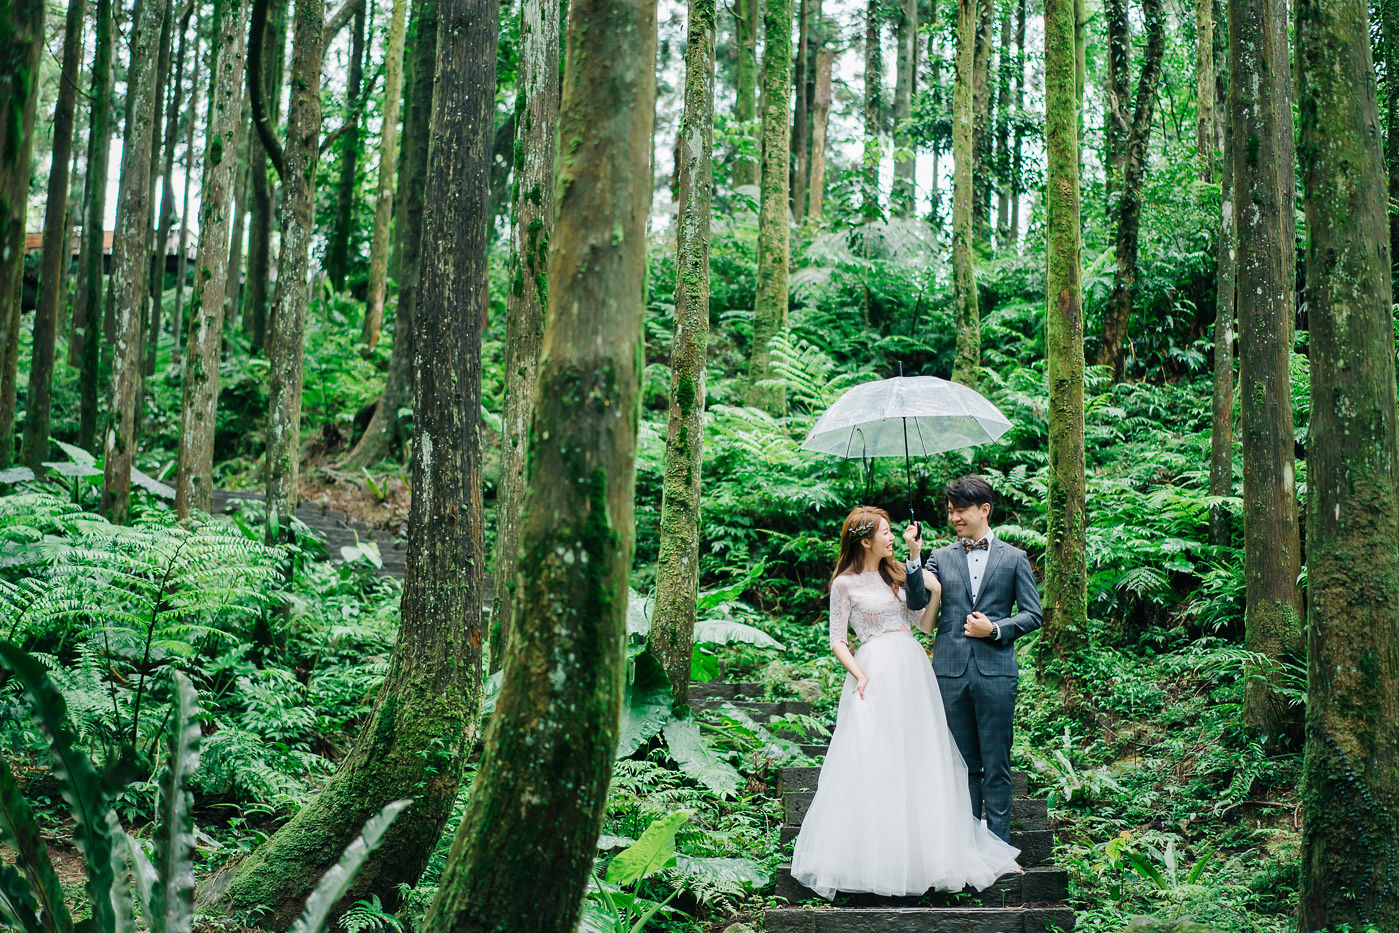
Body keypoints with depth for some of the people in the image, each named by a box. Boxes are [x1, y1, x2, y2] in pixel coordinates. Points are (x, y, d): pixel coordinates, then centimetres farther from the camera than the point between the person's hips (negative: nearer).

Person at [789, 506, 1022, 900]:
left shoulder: (897, 575, 15)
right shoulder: (845, 583, 0)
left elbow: (924, 624, 14)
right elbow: (837, 640, -1)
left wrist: (935, 593, -1)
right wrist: (859, 674, -14)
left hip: (912, 670, 5)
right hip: (875, 672, -5)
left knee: (917, 757, 5)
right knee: (872, 760, -7)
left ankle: (922, 851, 14)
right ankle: (872, 854, 2)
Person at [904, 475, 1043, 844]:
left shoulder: (1013, 558, 6)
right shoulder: (941, 557, 11)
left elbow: (1033, 615, 6)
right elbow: (918, 602, -2)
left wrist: (995, 629, -9)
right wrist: (914, 558, -13)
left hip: (995, 673, -2)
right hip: (951, 673, 2)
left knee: (996, 764, 2)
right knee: (963, 762, 9)